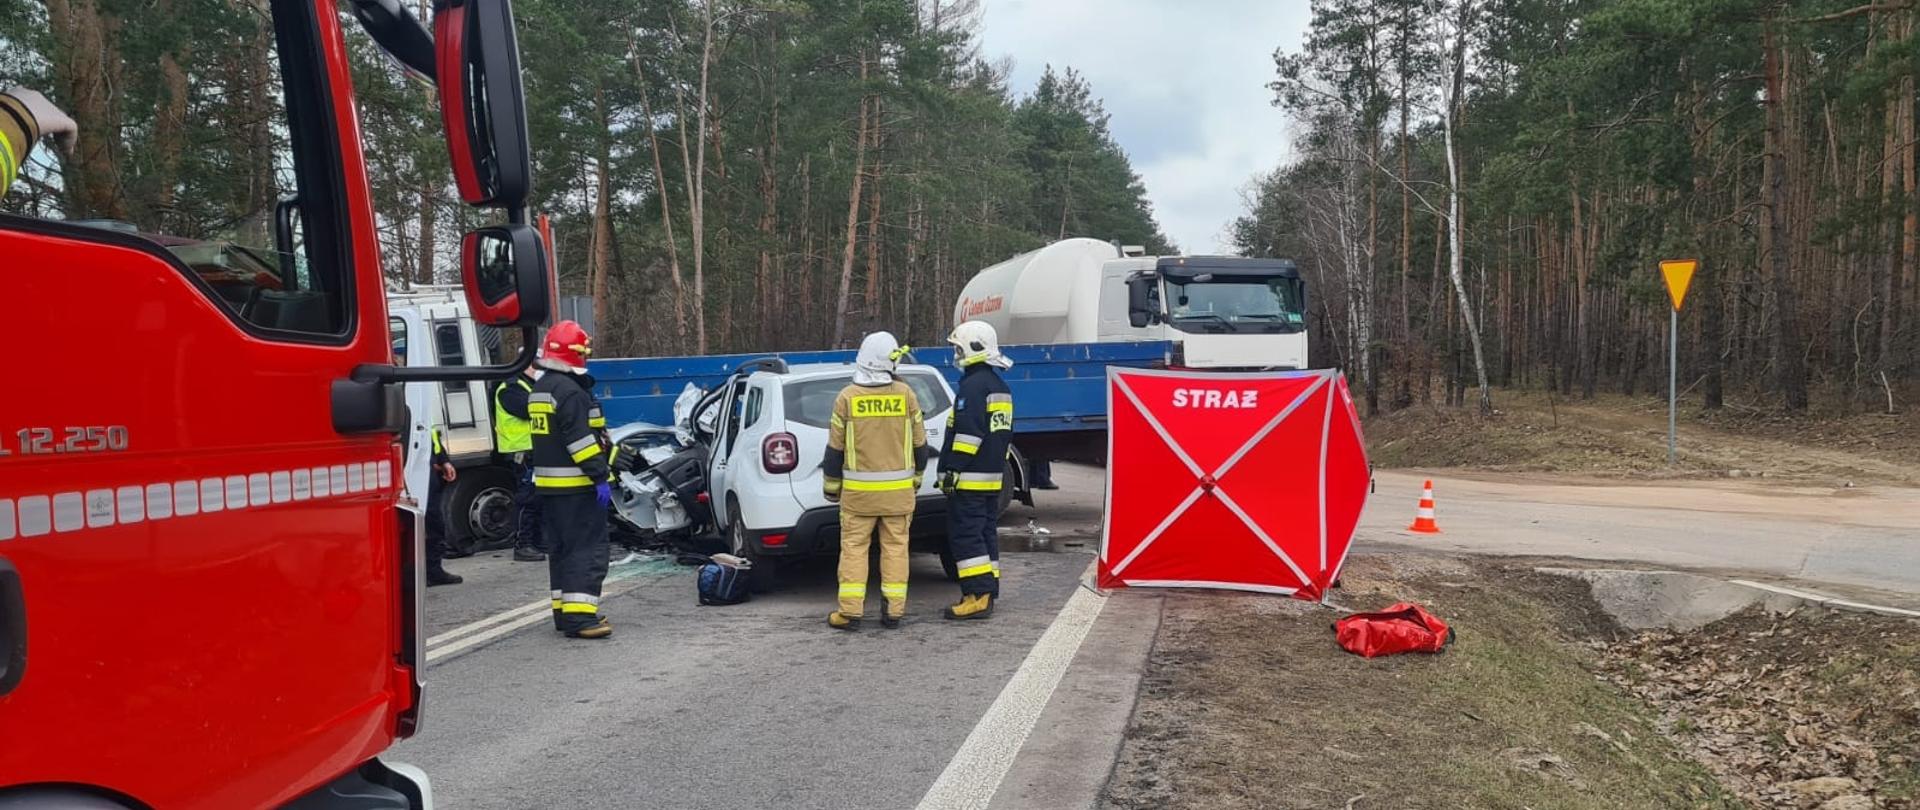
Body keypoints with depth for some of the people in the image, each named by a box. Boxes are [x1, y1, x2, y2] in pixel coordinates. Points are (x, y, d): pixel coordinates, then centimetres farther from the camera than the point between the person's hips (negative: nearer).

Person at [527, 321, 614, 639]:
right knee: (587, 550, -9)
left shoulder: (539, 390, 16)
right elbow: (580, 438, -22)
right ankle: (579, 615, -14)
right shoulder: (570, 391, -16)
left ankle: (564, 612, 20)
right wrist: (600, 476, -20)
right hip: (575, 485, -10)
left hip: (548, 483, 10)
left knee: (560, 549, 15)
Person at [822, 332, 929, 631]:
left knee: (853, 547, 5)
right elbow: (919, 443, 6)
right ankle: (893, 611, 9)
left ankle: (850, 612, 3)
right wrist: (916, 480, 19)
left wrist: (831, 486, 10)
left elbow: (835, 448, -1)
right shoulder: (905, 394, -2)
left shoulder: (847, 397, -6)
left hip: (858, 490, -1)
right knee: (895, 547, 7)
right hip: (899, 490, 1)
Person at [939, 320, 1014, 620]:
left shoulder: (973, 386, -15)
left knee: (965, 536, -8)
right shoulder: (1000, 387, 18)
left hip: (969, 479, -10)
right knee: (986, 534, 13)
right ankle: (988, 594, 16)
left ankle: (978, 596, -13)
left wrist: (953, 469, -20)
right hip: (993, 477, 10)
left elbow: (968, 433, -22)